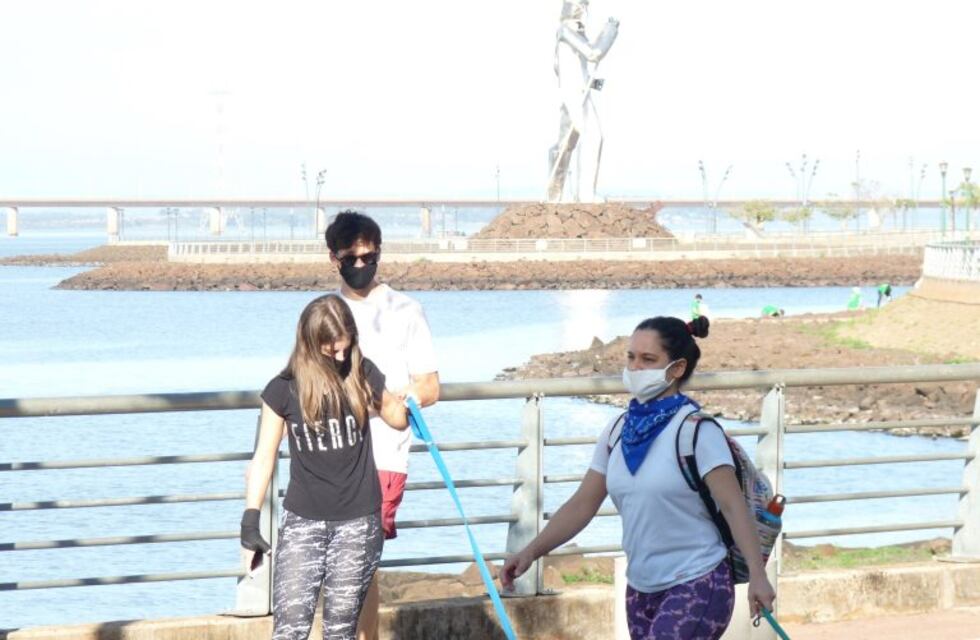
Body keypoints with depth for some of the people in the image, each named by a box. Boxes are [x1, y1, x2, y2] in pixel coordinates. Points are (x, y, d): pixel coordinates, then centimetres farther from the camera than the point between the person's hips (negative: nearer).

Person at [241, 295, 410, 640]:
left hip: (359, 523, 1)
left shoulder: (362, 375, -2)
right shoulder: (284, 389, -5)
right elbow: (264, 457, 1)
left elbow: (397, 419, 15)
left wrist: (402, 405, -9)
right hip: (303, 521, -1)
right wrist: (250, 521, -2)